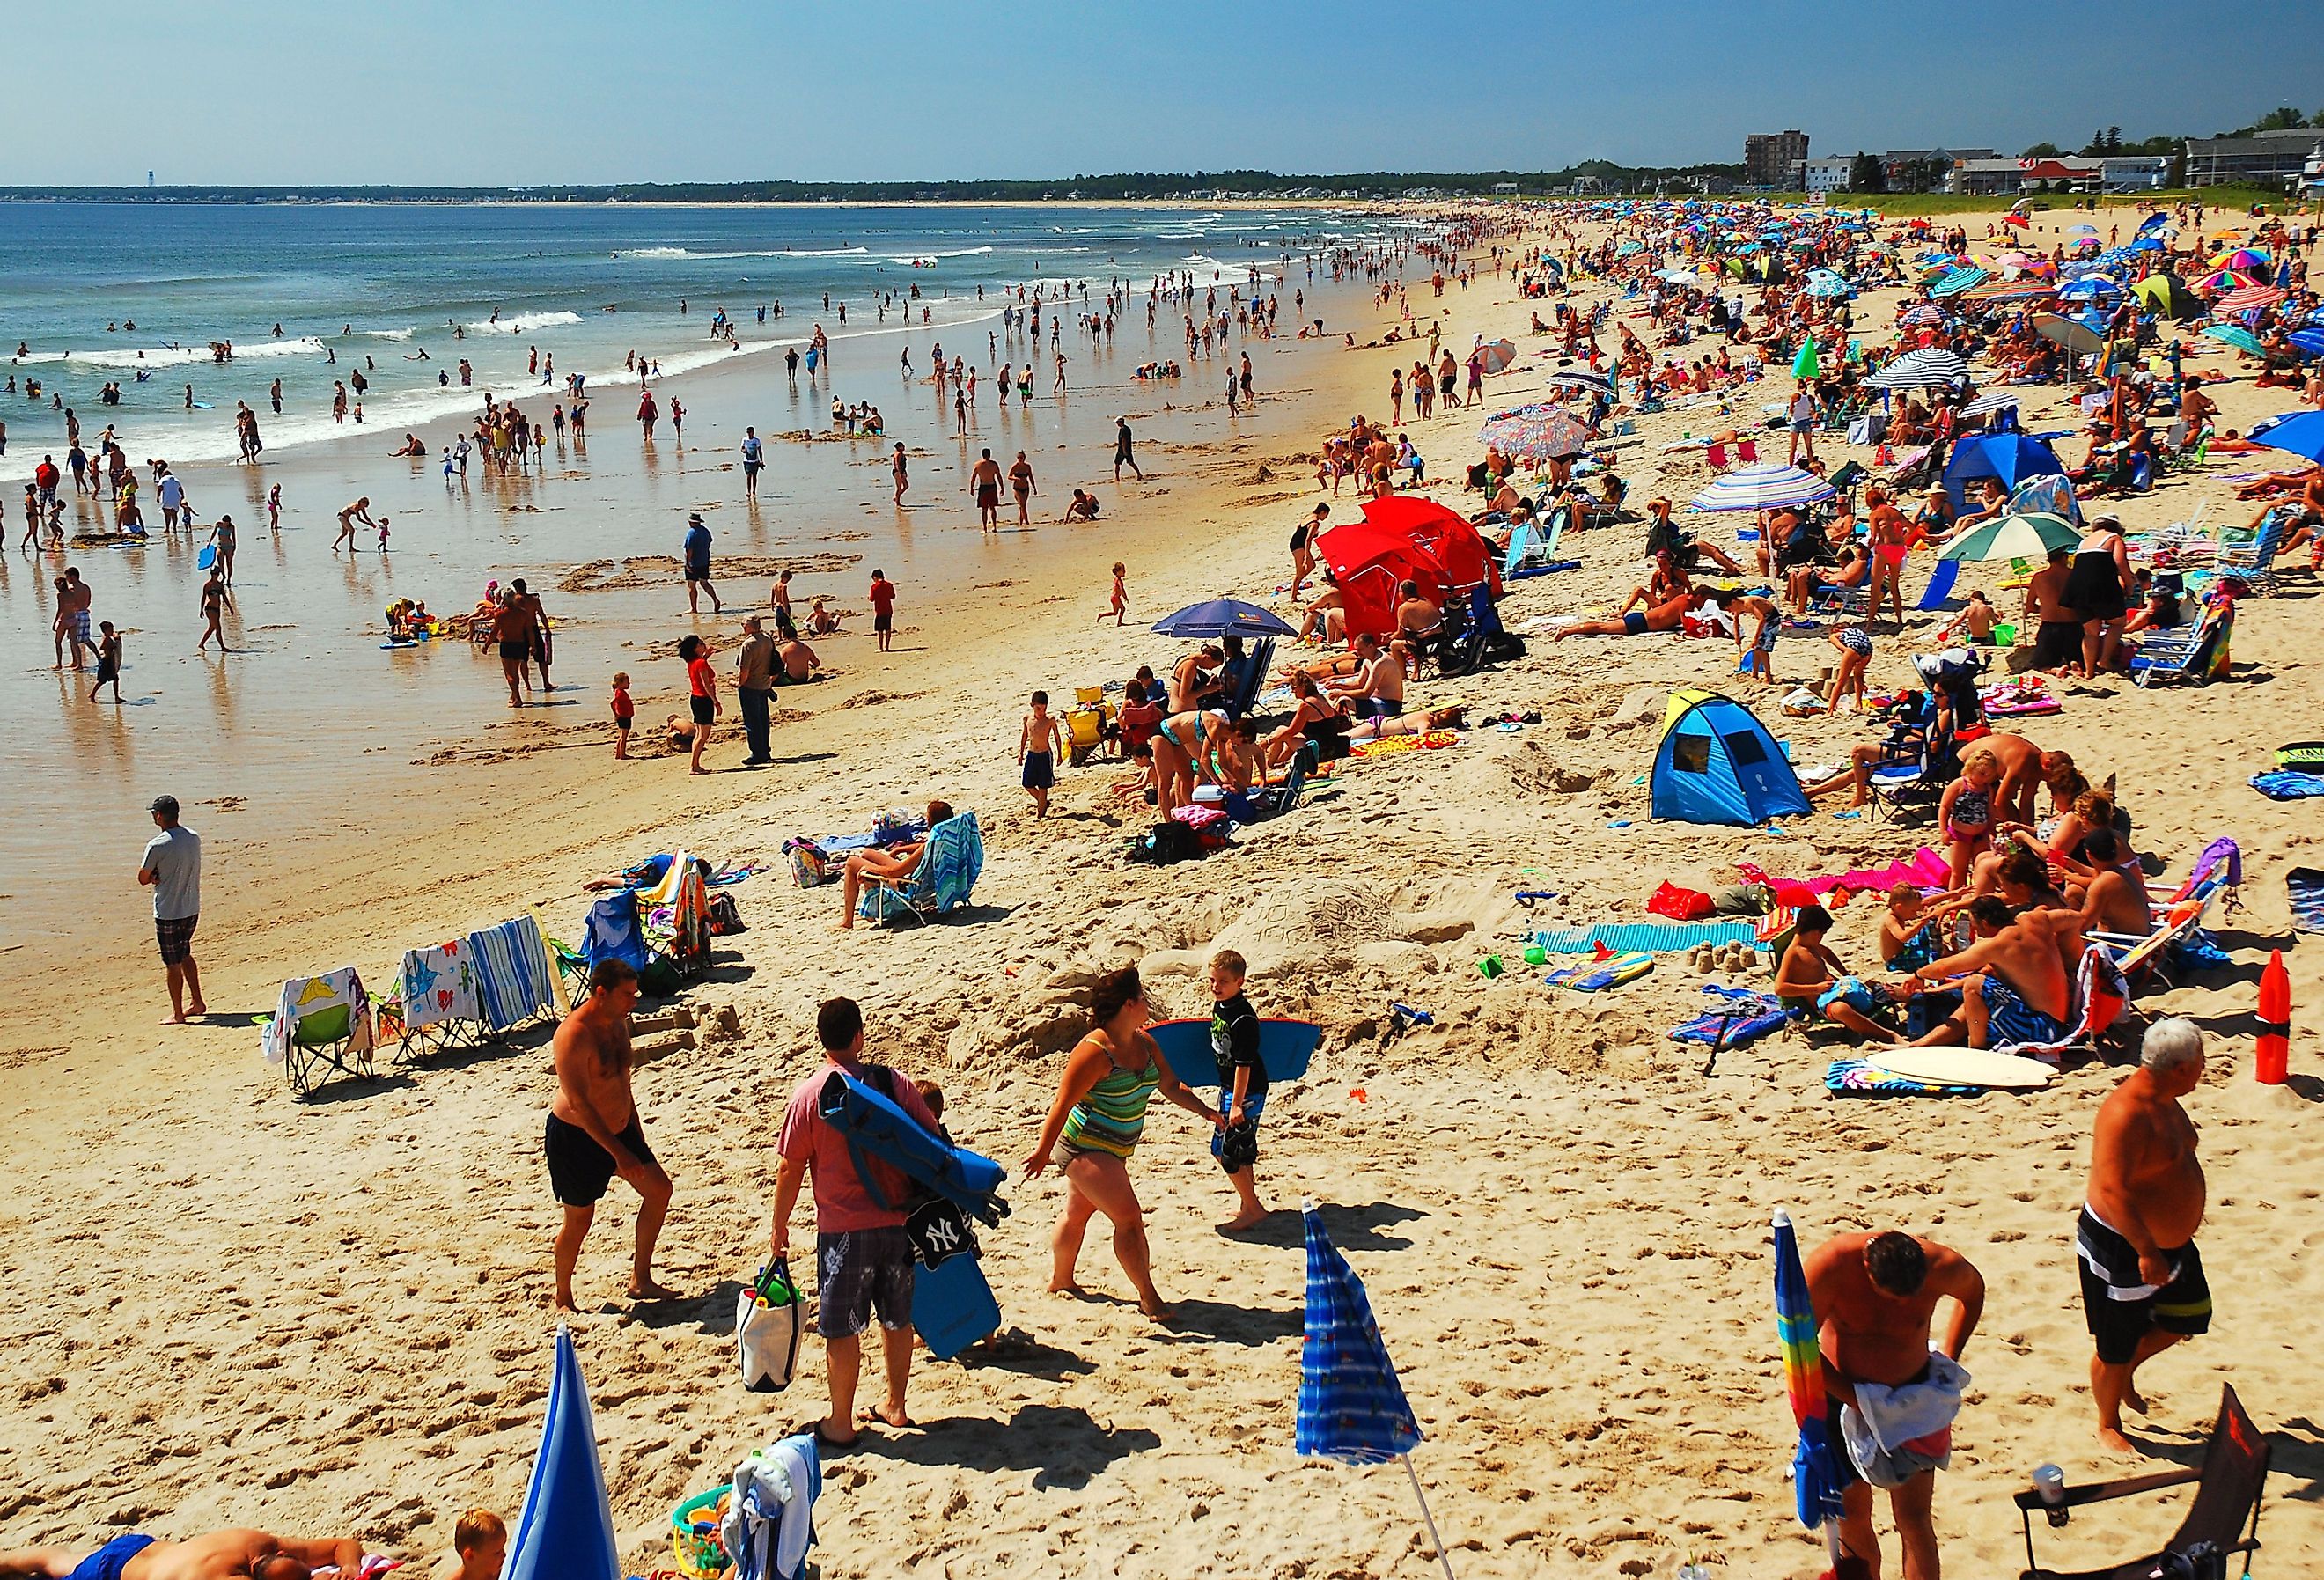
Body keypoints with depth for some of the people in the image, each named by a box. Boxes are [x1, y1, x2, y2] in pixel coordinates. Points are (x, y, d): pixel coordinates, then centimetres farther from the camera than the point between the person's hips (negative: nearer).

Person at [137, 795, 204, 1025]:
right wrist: (160, 875, -2)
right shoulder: (194, 838, 1)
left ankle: (178, 1013, 12)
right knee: (185, 955, 23)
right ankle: (197, 1003, 28)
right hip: (192, 909, 7)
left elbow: (143, 879, -10)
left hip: (168, 913, -7)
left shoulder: (157, 846, -19)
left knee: (173, 963, 4)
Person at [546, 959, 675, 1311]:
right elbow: (578, 1103, -28)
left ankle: (640, 1280, 16)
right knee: (579, 1220, 1)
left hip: (619, 1128, 8)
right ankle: (563, 1300, 21)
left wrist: (636, 1136, 18)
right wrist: (619, 1153, -29)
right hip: (575, 1136, -8)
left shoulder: (618, 1022, 2)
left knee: (659, 1189, 6)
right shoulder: (574, 1035, -26)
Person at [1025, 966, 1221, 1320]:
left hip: (1113, 1150, 9)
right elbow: (1063, 1104, -22)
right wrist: (1044, 1152, -20)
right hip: (1085, 1147, -9)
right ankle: (1148, 1297, -4)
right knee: (1129, 1217, -12)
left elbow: (1170, 1085, 11)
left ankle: (1060, 1280, 40)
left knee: (1079, 1212, 24)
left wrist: (1205, 1111, 0)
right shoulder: (1095, 1052, -25)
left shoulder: (1145, 1044, 2)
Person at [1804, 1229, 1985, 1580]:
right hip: (1841, 1393, 0)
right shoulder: (1831, 1264, -27)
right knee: (1852, 1515, 6)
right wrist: (1855, 1400, -22)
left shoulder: (1942, 1267, -20)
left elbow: (1974, 1289, 7)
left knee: (1913, 1518, -2)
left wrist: (1949, 1358, 2)